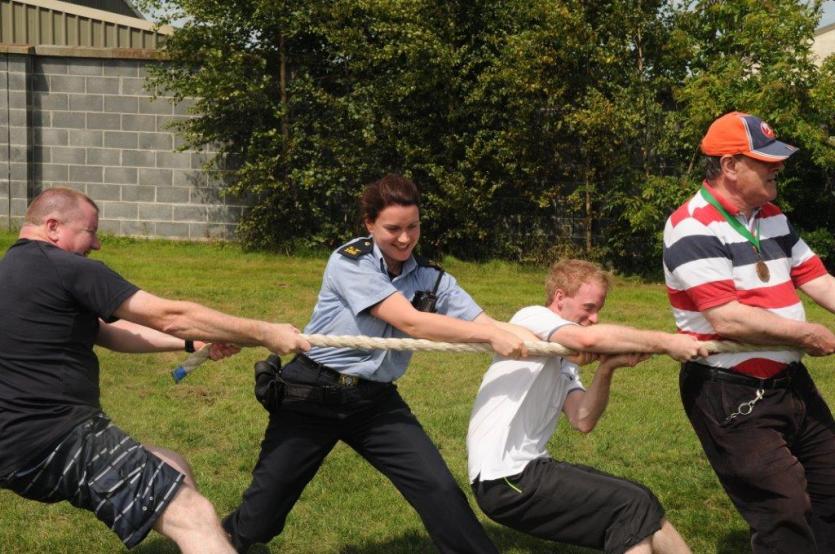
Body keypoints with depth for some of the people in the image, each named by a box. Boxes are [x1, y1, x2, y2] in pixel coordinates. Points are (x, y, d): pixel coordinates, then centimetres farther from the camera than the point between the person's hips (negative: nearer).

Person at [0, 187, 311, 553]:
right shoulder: (68, 269, -11)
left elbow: (109, 333, 19)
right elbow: (169, 317, -10)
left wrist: (193, 342, 14)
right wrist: (264, 334, -3)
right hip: (57, 440, -10)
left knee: (172, 470, 23)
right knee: (193, 516, -17)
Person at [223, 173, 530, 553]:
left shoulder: (433, 280, 2)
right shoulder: (350, 261, -14)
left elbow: (485, 323, -7)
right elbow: (410, 322, -23)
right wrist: (491, 335, -24)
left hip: (376, 402, 4)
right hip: (312, 395, -4)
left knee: (440, 490, -7)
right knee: (261, 518, 5)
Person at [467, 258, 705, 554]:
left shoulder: (566, 364, 19)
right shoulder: (531, 317, -8)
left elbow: (582, 421, 1)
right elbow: (589, 338, -29)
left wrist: (606, 369, -13)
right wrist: (666, 342, -24)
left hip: (528, 468, 9)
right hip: (504, 480, -9)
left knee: (640, 501, 9)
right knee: (631, 505, -12)